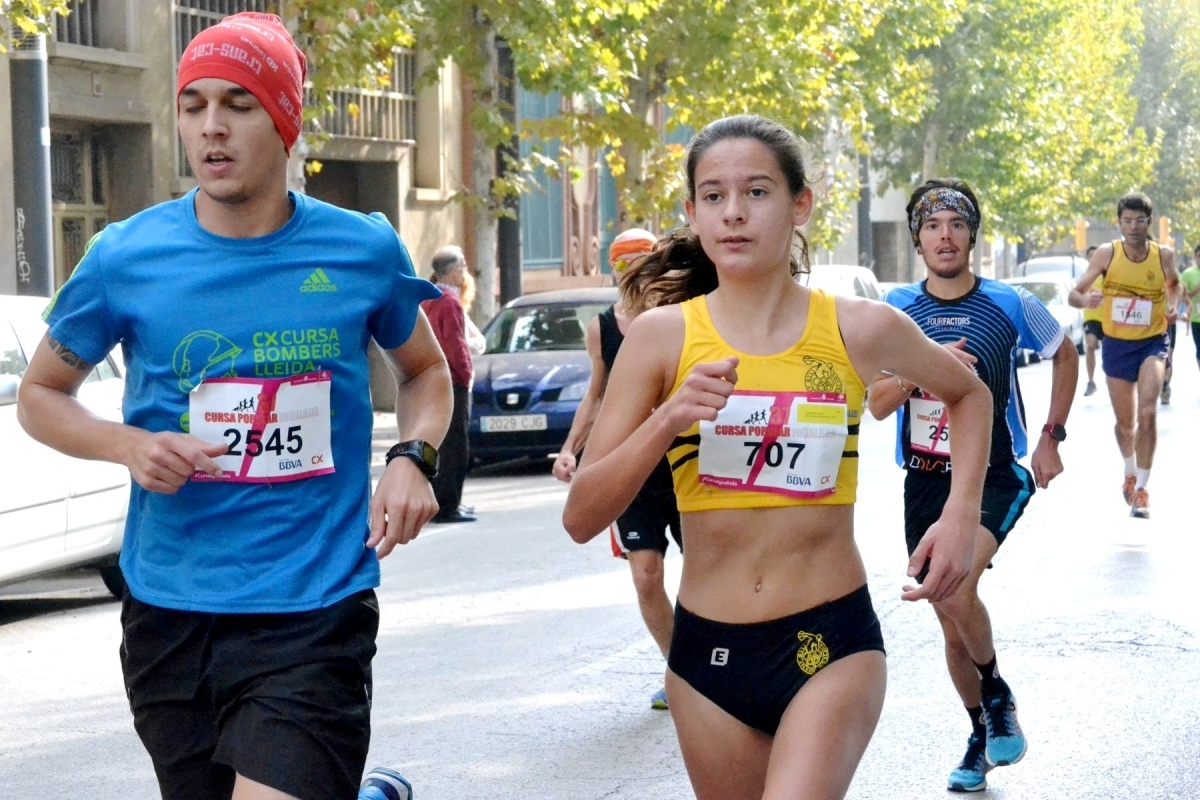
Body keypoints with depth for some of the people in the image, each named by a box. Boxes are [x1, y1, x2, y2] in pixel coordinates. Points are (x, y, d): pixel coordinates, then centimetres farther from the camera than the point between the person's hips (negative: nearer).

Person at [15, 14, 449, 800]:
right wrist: (128, 445, -9)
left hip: (315, 609, -2)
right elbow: (41, 393, 11)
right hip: (170, 611, 2)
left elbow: (426, 370, 17)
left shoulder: (363, 251, -1)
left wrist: (413, 457, -3)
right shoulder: (127, 257, -2)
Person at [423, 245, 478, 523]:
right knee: (455, 446, -6)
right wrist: (466, 374, -7)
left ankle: (441, 501, 20)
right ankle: (448, 506, -6)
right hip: (453, 382, -10)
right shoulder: (450, 303, -16)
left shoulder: (426, 301, 12)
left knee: (439, 445, 15)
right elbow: (455, 346, -20)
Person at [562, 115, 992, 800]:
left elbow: (970, 394, 19)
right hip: (708, 649, 2)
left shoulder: (858, 329, -3)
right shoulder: (663, 335, -3)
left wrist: (962, 516, 5)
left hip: (832, 644, -2)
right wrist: (667, 420, -21)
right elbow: (582, 518, -7)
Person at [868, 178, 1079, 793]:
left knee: (957, 589, -26)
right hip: (924, 483, 3)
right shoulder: (896, 310, -1)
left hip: (995, 477, -3)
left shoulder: (1010, 304, -5)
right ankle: (981, 736, 30)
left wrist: (1052, 437, 6)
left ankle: (998, 696, -1)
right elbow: (876, 403, -5)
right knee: (951, 624, 11)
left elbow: (1064, 354, 13)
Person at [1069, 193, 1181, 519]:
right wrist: (1085, 300, -33)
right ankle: (1130, 473, 43)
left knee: (1147, 411, -21)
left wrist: (1173, 306, -3)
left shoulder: (1164, 254, -6)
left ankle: (1141, 489, -13)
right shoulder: (1107, 253, -10)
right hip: (1116, 345, 1)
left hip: (1152, 343, -1)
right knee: (1125, 422, 12)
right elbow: (1074, 294, -10)